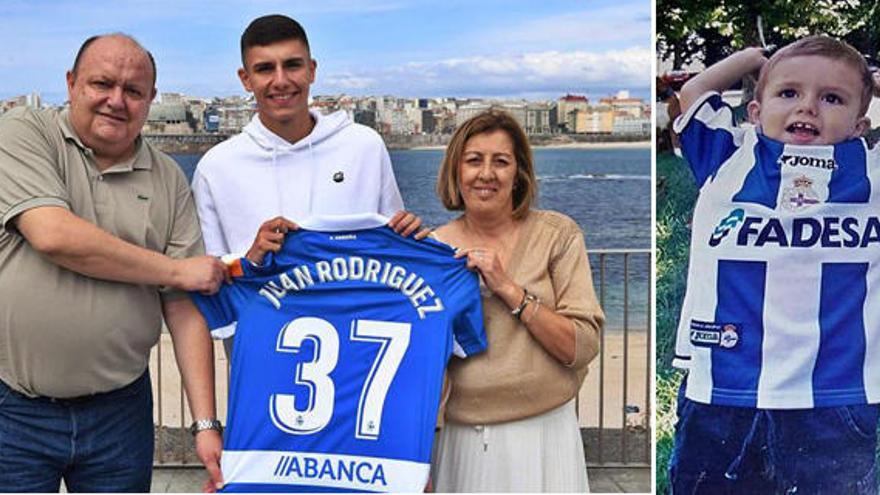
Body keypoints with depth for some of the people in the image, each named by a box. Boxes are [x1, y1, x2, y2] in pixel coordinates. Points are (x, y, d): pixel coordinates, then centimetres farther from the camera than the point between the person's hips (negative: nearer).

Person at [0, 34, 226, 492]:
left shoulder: (169, 182, 5)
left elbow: (184, 308, 1)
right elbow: (53, 235, -20)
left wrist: (206, 424, -5)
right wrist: (175, 270, -10)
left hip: (119, 411, 3)